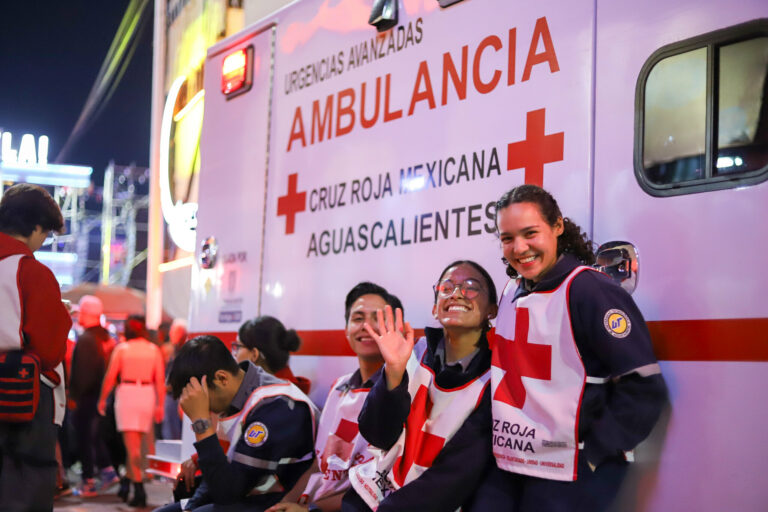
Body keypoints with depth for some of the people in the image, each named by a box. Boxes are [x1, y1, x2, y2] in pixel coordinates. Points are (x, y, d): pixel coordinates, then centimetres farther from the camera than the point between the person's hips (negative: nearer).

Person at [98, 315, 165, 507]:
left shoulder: (122, 348, -2)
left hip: (126, 393, -3)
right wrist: (160, 405, 8)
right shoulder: (154, 350, 5)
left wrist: (102, 399, 9)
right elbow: (160, 380, 3)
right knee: (136, 442, 16)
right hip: (147, 395, 3)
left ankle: (139, 490, -9)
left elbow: (110, 377, -2)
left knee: (131, 444, -3)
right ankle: (126, 482, 26)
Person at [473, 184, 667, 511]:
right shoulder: (511, 294, 9)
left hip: (570, 476, -7)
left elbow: (643, 388, -16)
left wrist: (592, 454, -15)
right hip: (506, 468, 7)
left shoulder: (590, 291, -13)